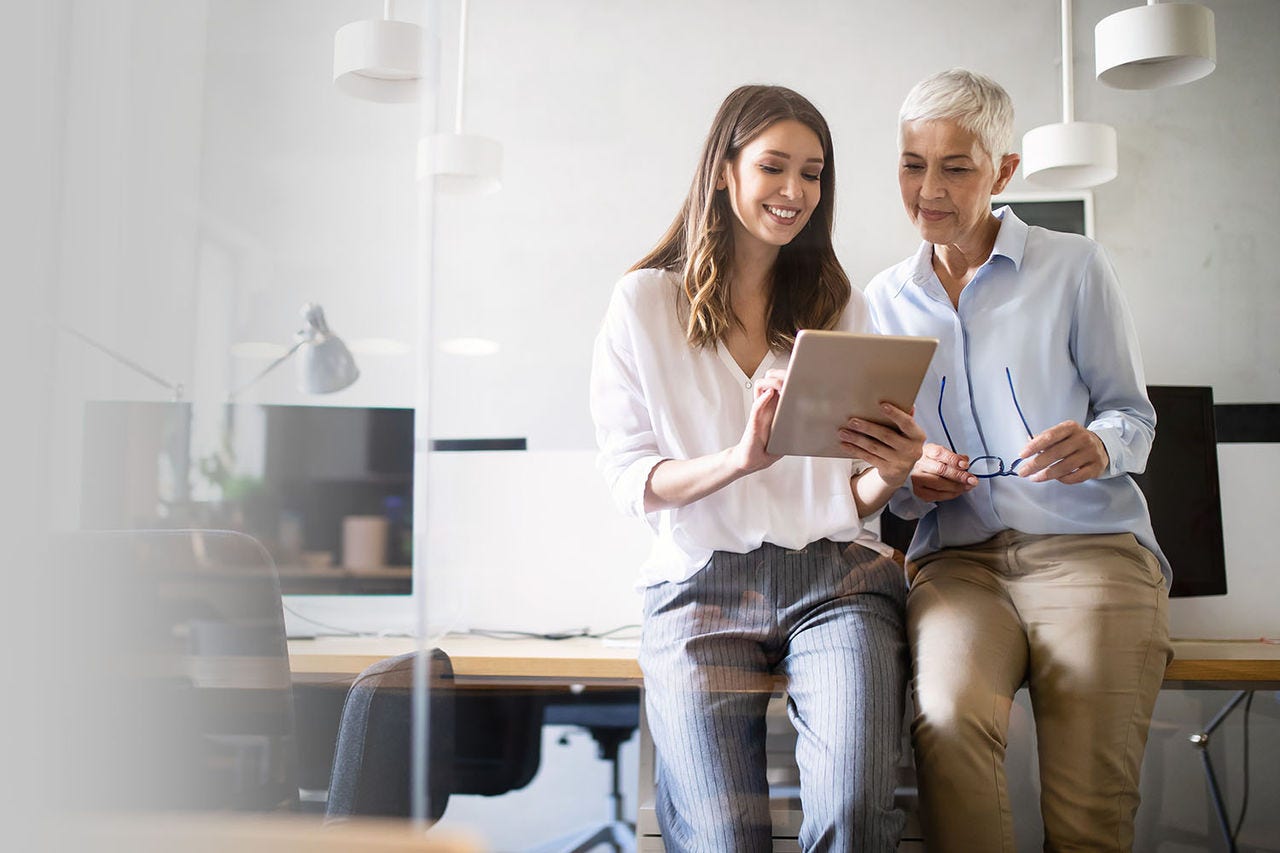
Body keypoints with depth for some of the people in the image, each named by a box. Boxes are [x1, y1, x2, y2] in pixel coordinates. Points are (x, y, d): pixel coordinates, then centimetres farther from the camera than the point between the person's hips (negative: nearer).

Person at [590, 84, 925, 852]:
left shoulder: (841, 306, 15)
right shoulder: (644, 304, 8)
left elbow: (854, 500, 14)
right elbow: (630, 477, 1)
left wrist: (892, 474, -10)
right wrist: (739, 459, -17)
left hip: (836, 576, 2)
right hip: (701, 585, -1)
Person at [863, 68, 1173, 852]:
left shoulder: (1074, 267, 8)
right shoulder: (885, 301, 16)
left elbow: (1134, 414, 11)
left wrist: (1098, 448, -13)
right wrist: (912, 480, -5)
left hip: (1090, 547, -1)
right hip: (957, 558, 2)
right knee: (949, 715, -32)